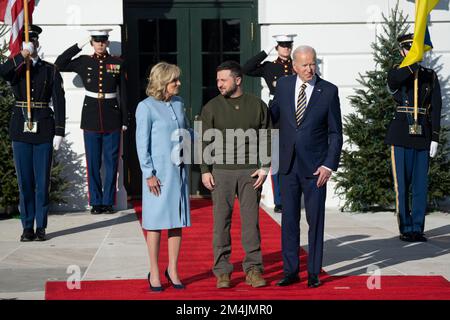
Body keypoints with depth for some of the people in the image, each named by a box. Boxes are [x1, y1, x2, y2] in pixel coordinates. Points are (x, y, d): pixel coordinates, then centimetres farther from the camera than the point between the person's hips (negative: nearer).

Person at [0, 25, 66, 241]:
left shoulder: (50, 70, 6)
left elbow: (59, 102, 1)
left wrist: (59, 132, -6)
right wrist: (23, 55, -19)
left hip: (44, 129, -1)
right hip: (21, 129, 1)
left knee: (42, 180, 1)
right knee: (24, 180, 4)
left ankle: (41, 227, 9)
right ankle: (27, 227, 11)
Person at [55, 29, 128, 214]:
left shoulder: (117, 63, 3)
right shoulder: (84, 62, 5)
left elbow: (123, 93, 4)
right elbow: (59, 65, -1)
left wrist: (125, 120, 2)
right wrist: (78, 46, -2)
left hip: (112, 118, 0)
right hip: (91, 118, 1)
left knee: (111, 162, 3)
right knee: (93, 162, 4)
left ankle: (108, 201, 11)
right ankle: (96, 202, 11)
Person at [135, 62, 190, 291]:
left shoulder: (178, 103, 11)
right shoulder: (146, 107, -7)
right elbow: (142, 143, -8)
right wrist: (148, 174, -12)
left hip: (179, 169, 6)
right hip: (158, 172, -6)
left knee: (177, 220, 8)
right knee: (156, 221, 1)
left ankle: (173, 270, 20)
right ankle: (154, 273, 11)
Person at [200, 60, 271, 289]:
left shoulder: (257, 105, 5)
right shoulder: (211, 107, 4)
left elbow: (266, 139, 6)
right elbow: (205, 140, 4)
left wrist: (264, 168, -2)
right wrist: (205, 171, -3)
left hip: (250, 172, 0)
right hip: (221, 172, 0)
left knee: (251, 220, 1)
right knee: (221, 221, 1)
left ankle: (253, 269, 8)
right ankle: (222, 271, 7)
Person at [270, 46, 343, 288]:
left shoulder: (329, 91, -4)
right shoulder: (283, 85, 4)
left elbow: (335, 132, -3)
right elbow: (273, 116, 17)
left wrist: (329, 165, -10)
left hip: (315, 167, -2)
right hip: (288, 165, 3)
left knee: (315, 220, 4)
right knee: (289, 219, 6)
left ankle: (314, 273, 13)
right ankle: (290, 271, 15)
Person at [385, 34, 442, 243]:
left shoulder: (430, 77, 10)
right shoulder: (396, 74, 5)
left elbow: (436, 109, 6)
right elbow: (394, 80, -22)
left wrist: (435, 138, -3)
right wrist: (411, 66, -39)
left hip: (423, 136, 2)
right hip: (401, 137, -2)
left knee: (421, 184, 4)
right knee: (402, 184, -1)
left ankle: (417, 228, 12)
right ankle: (406, 228, 7)